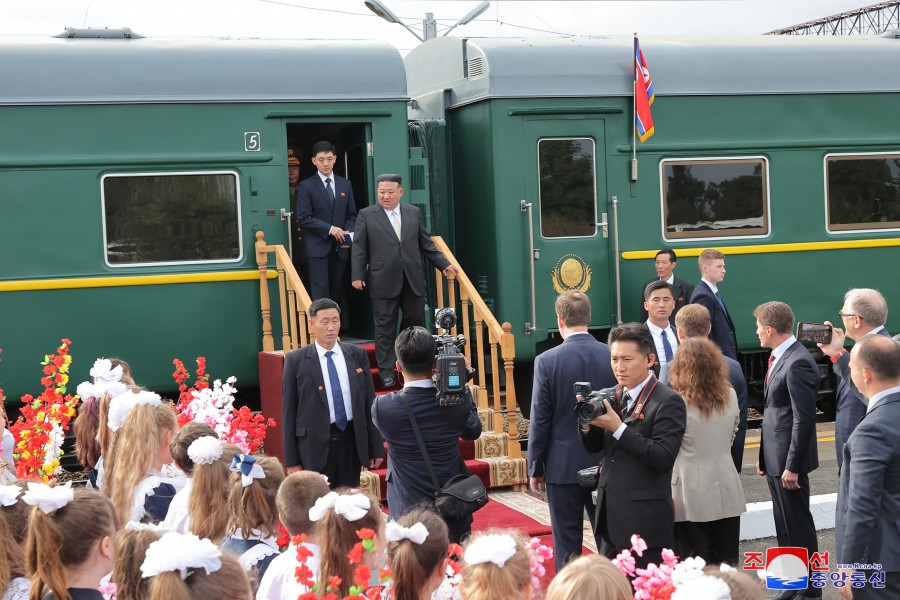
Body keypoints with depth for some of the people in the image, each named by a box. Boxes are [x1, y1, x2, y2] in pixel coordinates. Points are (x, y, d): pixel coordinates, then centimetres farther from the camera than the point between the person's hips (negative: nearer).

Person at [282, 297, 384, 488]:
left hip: (352, 443, 2)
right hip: (316, 446, -2)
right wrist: (291, 460, -3)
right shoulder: (296, 360, -2)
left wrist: (376, 448, 6)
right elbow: (289, 412, -1)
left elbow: (369, 403, 8)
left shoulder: (357, 355, 6)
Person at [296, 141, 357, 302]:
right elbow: (303, 218, -8)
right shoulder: (306, 186, -1)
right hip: (317, 248, -4)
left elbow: (351, 215, 16)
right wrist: (330, 229, -15)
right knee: (320, 294, -11)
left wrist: (348, 233, -5)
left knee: (336, 292, 8)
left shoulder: (345, 185, 13)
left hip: (340, 248, 4)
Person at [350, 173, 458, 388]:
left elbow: (425, 244, 16)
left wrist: (443, 264, 12)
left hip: (413, 281, 3)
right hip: (383, 282, -3)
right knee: (385, 328, 1)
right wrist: (357, 275, -7)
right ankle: (386, 374, 8)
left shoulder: (413, 213, 10)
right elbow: (359, 249, 0)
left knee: (415, 324, 7)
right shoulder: (366, 215, 2)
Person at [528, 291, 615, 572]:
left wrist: (535, 468, 1)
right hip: (607, 464, 3)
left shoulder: (547, 361, -12)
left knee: (567, 544, 5)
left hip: (563, 465, -3)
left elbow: (540, 420, -9)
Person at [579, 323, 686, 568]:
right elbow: (594, 446, 15)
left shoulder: (667, 401, -11)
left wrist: (618, 428, -23)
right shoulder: (612, 395, 11)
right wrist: (587, 423, -7)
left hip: (644, 523, -7)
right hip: (610, 520, 7)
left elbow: (663, 457, -20)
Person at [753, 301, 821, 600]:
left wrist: (792, 466, -19)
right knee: (784, 526, 17)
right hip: (775, 457, 9)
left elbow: (803, 419, -21)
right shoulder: (780, 357, 10)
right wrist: (765, 456, 16)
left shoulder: (797, 363, -20)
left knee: (798, 527, 2)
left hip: (788, 459, -9)